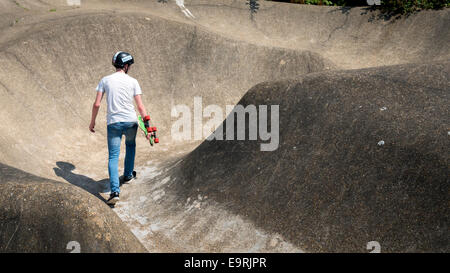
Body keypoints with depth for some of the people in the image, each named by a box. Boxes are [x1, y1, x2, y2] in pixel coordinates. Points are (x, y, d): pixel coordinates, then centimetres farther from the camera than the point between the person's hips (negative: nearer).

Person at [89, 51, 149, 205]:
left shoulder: (105, 80, 3)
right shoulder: (133, 81, 0)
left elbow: (97, 104, 0)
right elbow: (140, 107, -3)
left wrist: (92, 122, 12)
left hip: (113, 123, 0)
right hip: (130, 121, 0)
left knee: (113, 157, 1)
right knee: (130, 146, 29)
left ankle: (115, 191, -10)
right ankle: (128, 175, 43)